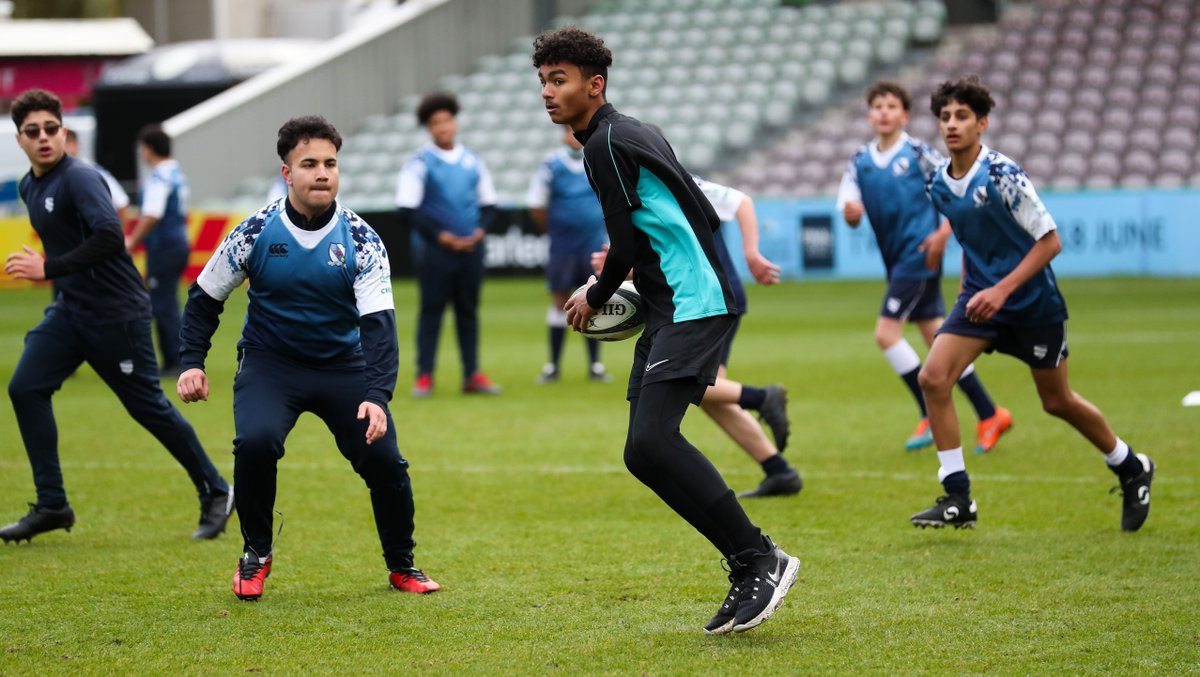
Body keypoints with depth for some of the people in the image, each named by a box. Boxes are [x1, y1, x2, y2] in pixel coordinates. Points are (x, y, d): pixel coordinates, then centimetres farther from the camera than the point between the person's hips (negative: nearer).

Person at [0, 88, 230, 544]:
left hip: (117, 313, -8)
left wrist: (49, 269, -29)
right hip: (70, 310, 8)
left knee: (148, 407, 0)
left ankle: (214, 494, 17)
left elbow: (110, 236, -32)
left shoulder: (79, 178, -18)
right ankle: (52, 506, 0)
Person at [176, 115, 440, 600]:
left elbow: (378, 323, -19)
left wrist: (377, 396, -33)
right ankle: (256, 556, -4)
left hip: (343, 366, 1)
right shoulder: (256, 232, -11)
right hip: (270, 362, -1)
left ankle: (401, 565, 14)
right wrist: (192, 362, -9)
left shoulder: (360, 240, -12)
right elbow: (205, 297, 3)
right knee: (255, 441, -29)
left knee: (383, 458, -14)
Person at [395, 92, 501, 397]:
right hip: (434, 249, -4)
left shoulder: (472, 161, 10)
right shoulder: (420, 163, -4)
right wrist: (440, 236, -13)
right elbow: (407, 210, -8)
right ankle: (424, 376, 3)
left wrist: (480, 230, -2)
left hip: (470, 247, 4)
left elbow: (488, 203, 16)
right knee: (432, 311, -2)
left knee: (468, 311, 8)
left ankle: (472, 375, 13)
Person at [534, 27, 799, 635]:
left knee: (650, 442, -23)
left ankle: (760, 560, -19)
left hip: (692, 306, -10)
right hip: (671, 310, 10)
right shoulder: (628, 133, 20)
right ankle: (750, 580, 4)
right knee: (645, 453, 3)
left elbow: (626, 247, -11)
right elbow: (701, 215, 26)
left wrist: (595, 297, 6)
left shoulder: (607, 142, -10)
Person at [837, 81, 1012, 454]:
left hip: (919, 254, -7)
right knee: (937, 339, 8)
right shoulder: (860, 162, 11)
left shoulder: (919, 153, -6)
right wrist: (851, 213, -18)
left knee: (887, 332, -14)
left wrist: (944, 233, -17)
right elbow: (850, 213, 6)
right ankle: (989, 415, 15)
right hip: (896, 260, 7)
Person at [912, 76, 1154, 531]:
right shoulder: (939, 185, 0)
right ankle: (958, 500, -10)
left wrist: (1002, 290, -25)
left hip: (1033, 301, -5)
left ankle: (1131, 469, 34)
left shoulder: (1002, 177, -20)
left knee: (1057, 402, 7)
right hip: (980, 296, 5)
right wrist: (969, 289, 13)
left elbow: (1050, 241, -18)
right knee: (933, 377, -15)